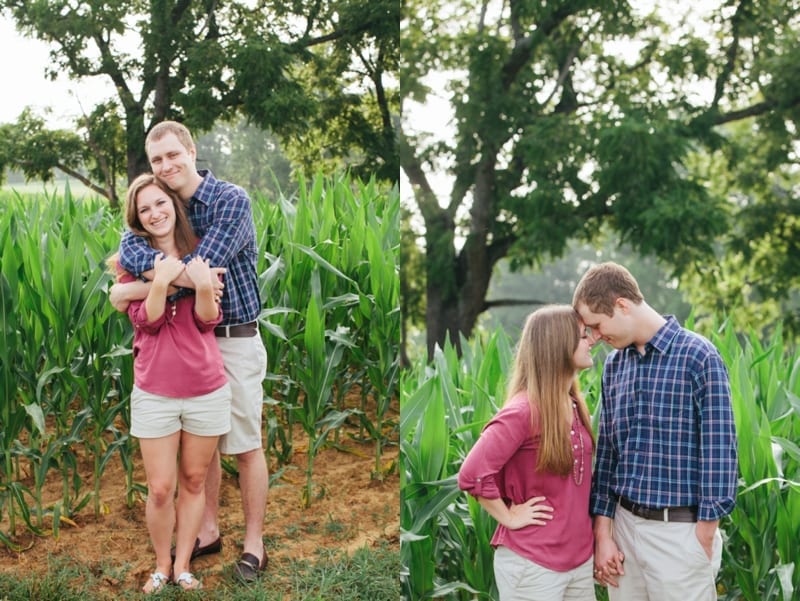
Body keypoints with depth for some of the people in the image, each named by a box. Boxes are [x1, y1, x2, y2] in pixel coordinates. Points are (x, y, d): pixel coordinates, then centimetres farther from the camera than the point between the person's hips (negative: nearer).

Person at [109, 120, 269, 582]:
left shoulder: (231, 200, -15)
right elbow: (129, 248, -14)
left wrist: (131, 291, -18)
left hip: (234, 340, -6)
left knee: (245, 445, 3)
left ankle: (254, 545, 14)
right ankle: (209, 531, 29)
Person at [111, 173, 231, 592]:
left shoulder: (200, 254, 3)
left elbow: (207, 321, -4)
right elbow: (146, 321, -10)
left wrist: (204, 286, -23)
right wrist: (161, 281, -26)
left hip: (206, 389, 2)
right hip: (154, 392, -1)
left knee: (194, 482, 11)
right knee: (160, 490, 2)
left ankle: (183, 564, 25)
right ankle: (162, 563, 23)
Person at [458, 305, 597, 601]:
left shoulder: (574, 406, 6)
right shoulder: (524, 411, -19)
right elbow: (472, 474, -24)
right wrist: (509, 516, -13)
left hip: (580, 556, 7)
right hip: (532, 563, -7)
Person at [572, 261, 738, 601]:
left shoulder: (698, 357, -11)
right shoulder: (614, 364, 8)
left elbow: (719, 451, -10)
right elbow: (606, 451, 11)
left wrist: (704, 540, -9)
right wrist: (602, 534, 6)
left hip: (679, 532, -5)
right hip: (624, 524, 6)